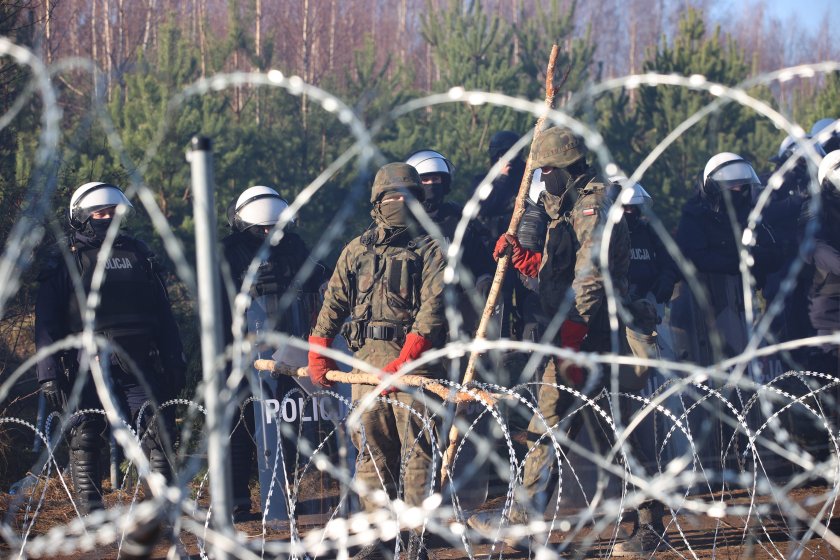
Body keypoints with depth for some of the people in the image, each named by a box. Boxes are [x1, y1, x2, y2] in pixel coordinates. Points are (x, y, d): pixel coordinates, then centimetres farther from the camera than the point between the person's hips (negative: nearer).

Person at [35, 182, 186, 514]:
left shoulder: (137, 254, 16)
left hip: (138, 366, 2)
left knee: (157, 435, -6)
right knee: (85, 441, 0)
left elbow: (163, 313, 18)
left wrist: (174, 361, 12)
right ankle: (91, 517, 6)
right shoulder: (63, 261, 4)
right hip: (87, 370, -2)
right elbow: (47, 322, 0)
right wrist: (49, 372, -9)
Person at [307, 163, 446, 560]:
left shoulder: (431, 250, 3)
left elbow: (432, 307, -8)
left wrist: (405, 359, -19)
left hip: (415, 358, -4)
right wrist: (319, 352, 9)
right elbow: (334, 302, 20)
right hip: (366, 356, 4)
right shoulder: (357, 251, 17)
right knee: (372, 448, 4)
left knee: (417, 446, -9)